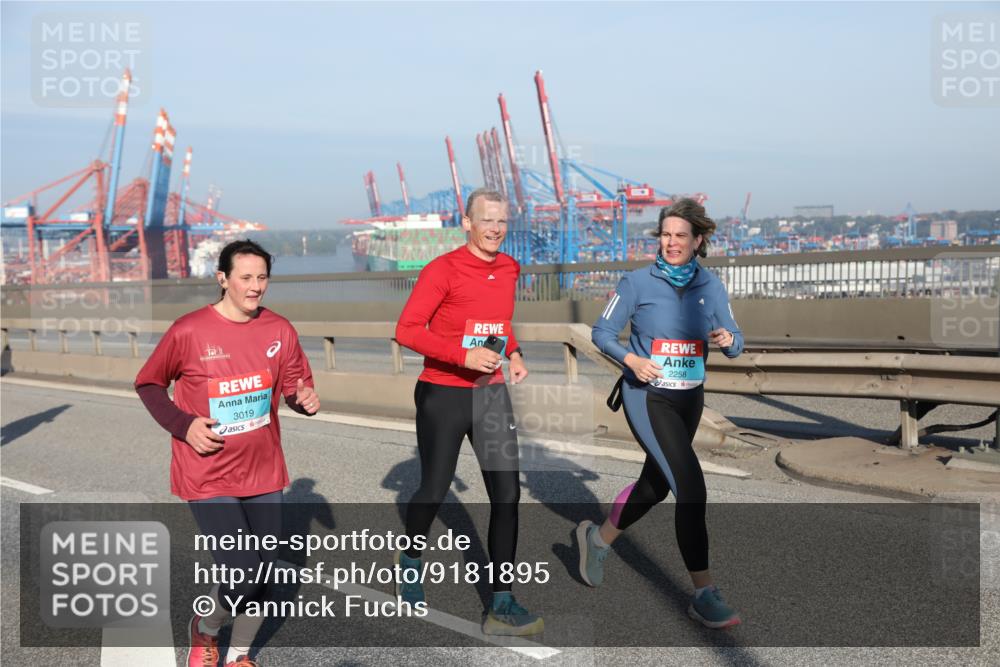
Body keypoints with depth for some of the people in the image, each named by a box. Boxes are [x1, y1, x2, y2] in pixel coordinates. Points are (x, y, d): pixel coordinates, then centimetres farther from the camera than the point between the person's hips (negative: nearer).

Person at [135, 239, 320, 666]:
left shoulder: (280, 330, -3)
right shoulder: (189, 331, -13)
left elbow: (295, 387, 7)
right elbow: (147, 384, 1)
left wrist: (305, 399, -16)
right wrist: (182, 424, -13)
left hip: (263, 472, 4)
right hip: (208, 476, -4)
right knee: (243, 576, -12)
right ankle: (205, 629, 24)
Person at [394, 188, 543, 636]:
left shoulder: (509, 268, 7)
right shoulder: (443, 270, -13)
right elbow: (406, 330, -15)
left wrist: (513, 354, 4)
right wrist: (463, 354, -25)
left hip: (492, 393, 5)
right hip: (443, 394, -5)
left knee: (507, 494, -1)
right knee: (434, 490, 8)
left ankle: (502, 606, 7)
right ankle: (410, 558, 41)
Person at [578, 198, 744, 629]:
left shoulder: (710, 286, 2)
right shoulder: (638, 282, -8)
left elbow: (735, 346, 4)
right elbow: (602, 332, -3)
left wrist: (727, 339, -20)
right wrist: (631, 359, -21)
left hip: (690, 399, 6)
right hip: (647, 398, -5)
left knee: (656, 484, 17)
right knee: (690, 488, -15)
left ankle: (598, 538, 43)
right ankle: (704, 594, -4)